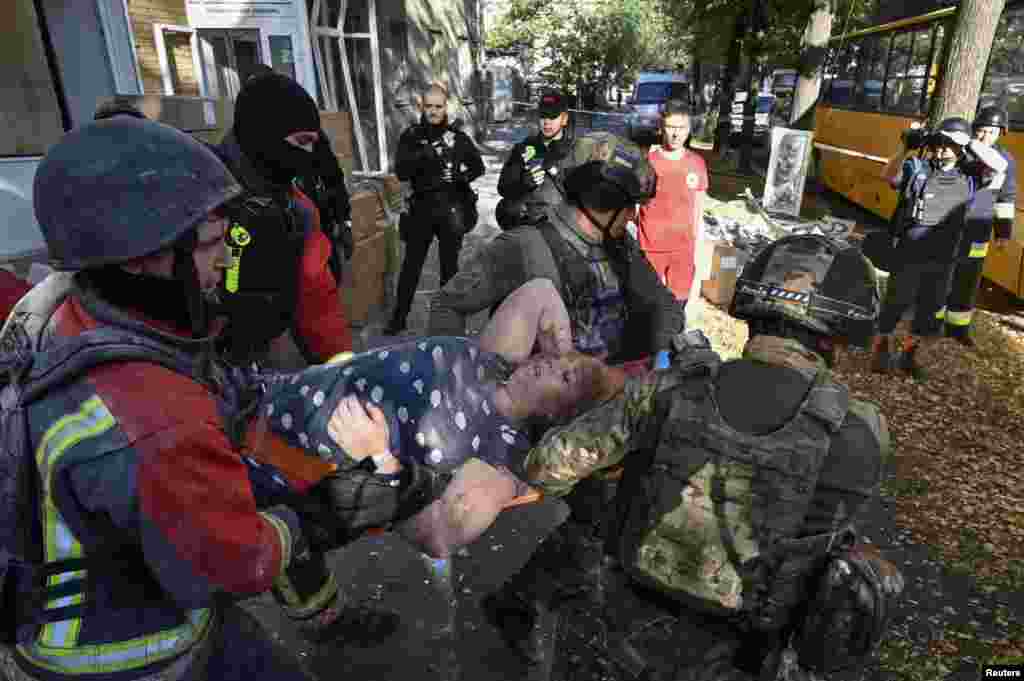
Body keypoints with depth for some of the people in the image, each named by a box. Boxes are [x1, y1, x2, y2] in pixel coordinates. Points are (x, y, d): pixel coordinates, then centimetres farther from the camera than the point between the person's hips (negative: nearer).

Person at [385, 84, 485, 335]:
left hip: (453, 207, 1)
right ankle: (399, 316, 12)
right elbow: (401, 173, -9)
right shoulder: (411, 136, 0)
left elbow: (478, 166, 9)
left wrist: (461, 176, -12)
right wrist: (422, 156, -26)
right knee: (412, 263, 1)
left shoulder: (458, 136, 3)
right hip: (422, 206, 0)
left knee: (450, 264, 10)